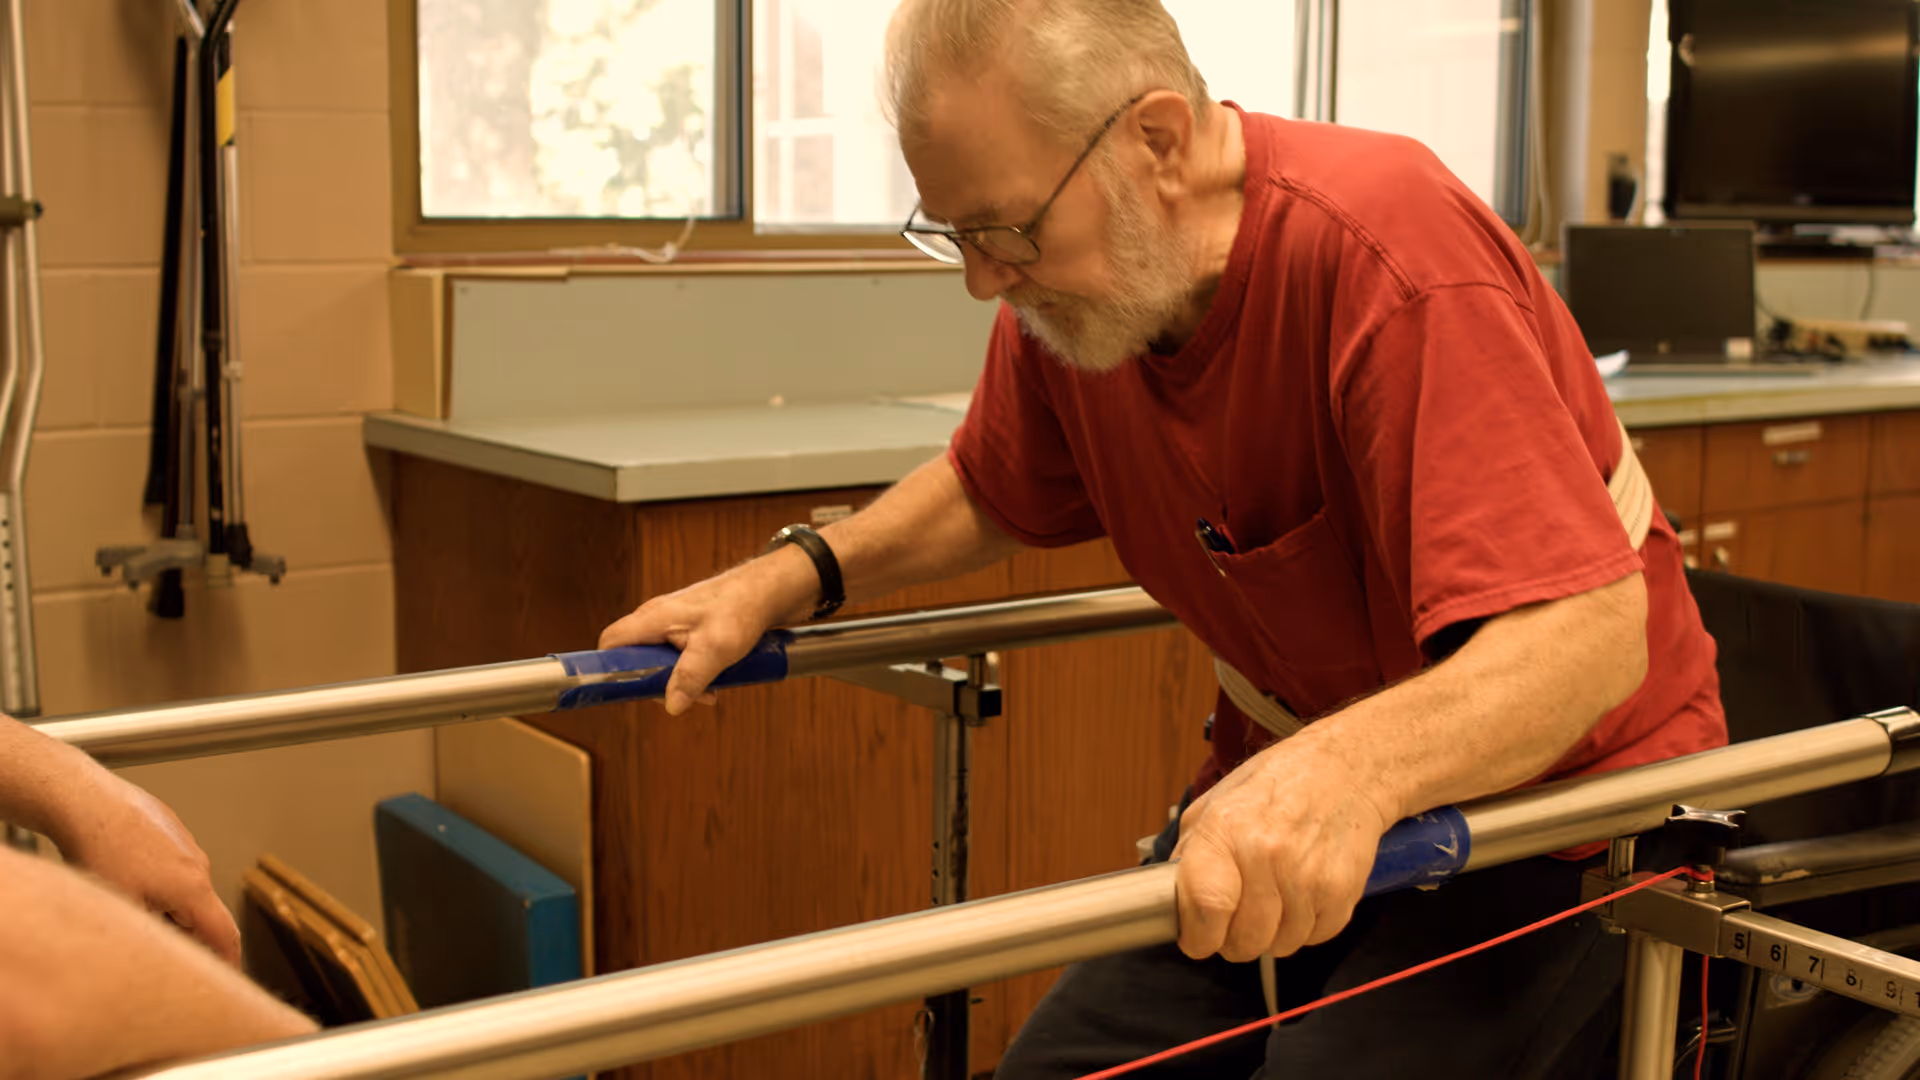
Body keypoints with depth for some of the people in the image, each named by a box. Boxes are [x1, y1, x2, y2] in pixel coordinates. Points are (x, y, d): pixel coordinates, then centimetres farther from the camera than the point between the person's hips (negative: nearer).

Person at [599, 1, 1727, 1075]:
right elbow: (992, 495, 15)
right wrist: (792, 576, -1)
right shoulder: (1062, 284, -5)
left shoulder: (1392, 258, -27)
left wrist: (1356, 764, -51)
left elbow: (1592, 629, -34)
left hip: (1555, 794, -6)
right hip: (1277, 798, 6)